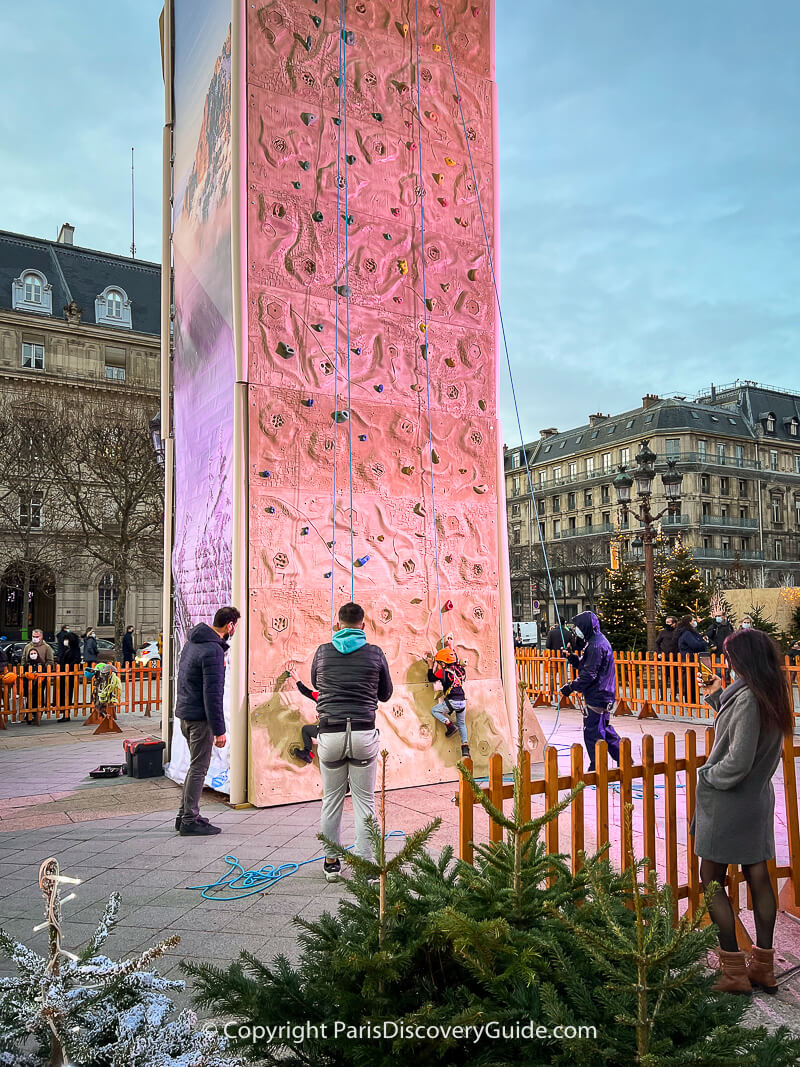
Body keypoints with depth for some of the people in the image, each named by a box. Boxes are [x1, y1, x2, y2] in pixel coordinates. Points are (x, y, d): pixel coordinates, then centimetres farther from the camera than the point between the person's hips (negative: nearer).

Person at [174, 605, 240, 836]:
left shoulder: (192, 642, 10)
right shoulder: (213, 651, -21)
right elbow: (212, 693, -22)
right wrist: (219, 730, -18)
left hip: (185, 713, 10)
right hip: (199, 717, -10)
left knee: (197, 765, 19)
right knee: (198, 768, 0)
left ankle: (185, 814, 27)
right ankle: (189, 821, 8)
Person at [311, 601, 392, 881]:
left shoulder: (322, 652, 5)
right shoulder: (375, 653, 2)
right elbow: (386, 693, 14)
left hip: (330, 734, 1)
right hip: (364, 734, -1)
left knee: (331, 800, 14)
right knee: (365, 802, 7)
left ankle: (331, 862, 23)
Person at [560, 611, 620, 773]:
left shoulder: (596, 645, -19)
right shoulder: (598, 640, 14)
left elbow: (589, 674, -22)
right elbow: (587, 666, 20)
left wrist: (571, 687, -17)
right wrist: (575, 659, 3)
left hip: (597, 697, -11)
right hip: (603, 694, 11)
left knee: (592, 733, -5)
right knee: (605, 730, 20)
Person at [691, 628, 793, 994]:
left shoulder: (747, 698, -25)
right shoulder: (773, 696, 2)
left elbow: (737, 762, -26)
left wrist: (706, 774, -10)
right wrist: (717, 697, 19)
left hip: (727, 803, -8)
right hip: (758, 800, 9)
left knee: (712, 882, 4)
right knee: (758, 878, 15)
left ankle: (734, 971, 9)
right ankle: (763, 966, 26)